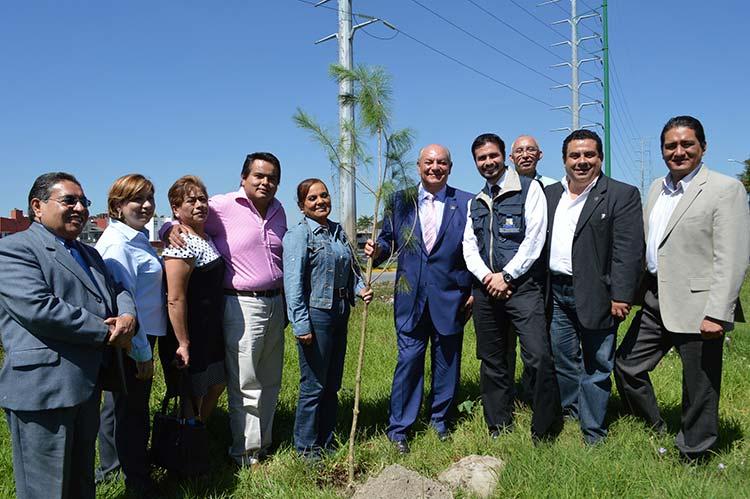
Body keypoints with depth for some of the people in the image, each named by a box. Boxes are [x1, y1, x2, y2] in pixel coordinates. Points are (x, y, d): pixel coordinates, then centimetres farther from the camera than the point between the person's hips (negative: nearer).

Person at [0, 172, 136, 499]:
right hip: (43, 387, -8)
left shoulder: (88, 253, 20)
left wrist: (127, 317, -8)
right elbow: (39, 308, -22)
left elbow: (117, 291, 16)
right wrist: (107, 331, -16)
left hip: (88, 384, 8)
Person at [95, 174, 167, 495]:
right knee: (132, 411, 4)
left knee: (117, 405, 24)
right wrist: (142, 353, -20)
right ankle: (139, 483, 21)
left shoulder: (138, 237, 9)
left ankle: (109, 468, 44)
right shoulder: (117, 244, -21)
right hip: (132, 343, -11)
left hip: (139, 337, 11)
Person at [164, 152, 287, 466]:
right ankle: (245, 452, 18)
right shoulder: (223, 207, -8)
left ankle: (264, 443, 33)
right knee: (244, 384, 2)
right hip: (242, 305, -6)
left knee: (270, 382, 16)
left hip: (275, 303, 7)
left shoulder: (278, 210, 11)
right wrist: (171, 229, -25)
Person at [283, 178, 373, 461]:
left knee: (332, 384, 15)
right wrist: (301, 324, -19)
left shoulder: (338, 231, 12)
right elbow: (293, 282, -15)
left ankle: (326, 442, 29)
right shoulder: (299, 234, -10)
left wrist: (361, 289, -1)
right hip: (315, 313, -7)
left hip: (340, 312, 7)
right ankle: (306, 447, 17)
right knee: (313, 385, 1)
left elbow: (351, 268, 20)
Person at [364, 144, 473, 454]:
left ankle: (440, 418, 31)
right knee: (409, 360, 2)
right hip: (411, 297, 0)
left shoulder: (466, 204, 2)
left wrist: (473, 292, 0)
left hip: (450, 297, 0)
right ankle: (398, 428, 15)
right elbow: (389, 239, 11)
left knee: (447, 360, 11)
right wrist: (377, 250, -12)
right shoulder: (400, 201, 5)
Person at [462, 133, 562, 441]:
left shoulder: (528, 189, 2)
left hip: (522, 286, -5)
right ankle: (499, 429, 23)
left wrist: (506, 276, -10)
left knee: (538, 357, -14)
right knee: (492, 361, 10)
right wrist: (486, 277, -6)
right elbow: (469, 247, 12)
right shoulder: (475, 202, 18)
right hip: (486, 289, 5)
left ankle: (545, 431, 2)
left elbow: (534, 238, -7)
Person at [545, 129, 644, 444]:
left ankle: (593, 432, 19)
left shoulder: (622, 195, -6)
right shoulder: (550, 194, 10)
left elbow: (628, 250, -11)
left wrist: (621, 297, -17)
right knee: (563, 359, 18)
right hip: (557, 293, 5)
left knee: (596, 366, 6)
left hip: (596, 295, -5)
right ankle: (570, 410, 37)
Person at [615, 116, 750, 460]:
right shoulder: (657, 188, 13)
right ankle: (657, 433, 34)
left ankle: (693, 459, 25)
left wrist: (717, 314, -20)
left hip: (696, 307, -7)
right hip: (656, 302, 7)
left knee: (699, 390, 6)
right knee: (626, 366, 13)